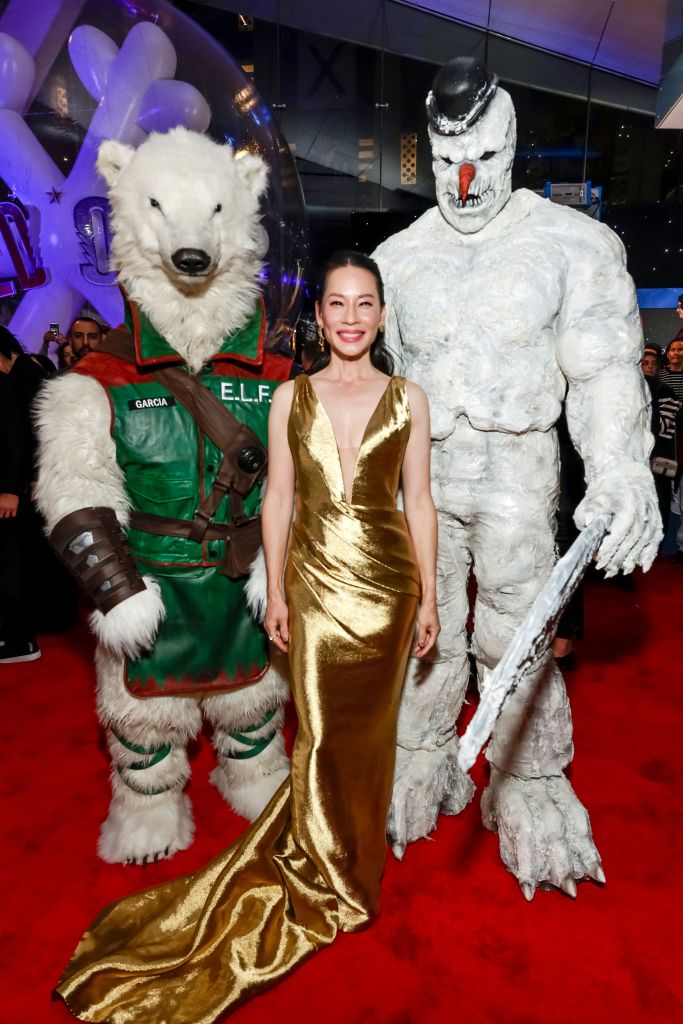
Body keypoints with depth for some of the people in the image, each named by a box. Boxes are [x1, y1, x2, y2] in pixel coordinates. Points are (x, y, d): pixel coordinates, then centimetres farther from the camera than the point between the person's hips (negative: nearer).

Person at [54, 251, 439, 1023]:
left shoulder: (408, 399, 2)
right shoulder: (291, 398, 2)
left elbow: (418, 501, 3)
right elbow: (278, 500, 3)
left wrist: (428, 595, 3)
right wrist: (275, 592, 1)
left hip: (387, 581, 1)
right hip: (317, 582, -1)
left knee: (367, 729, 14)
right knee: (322, 731, 7)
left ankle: (350, 861, 41)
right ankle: (328, 876, 34)